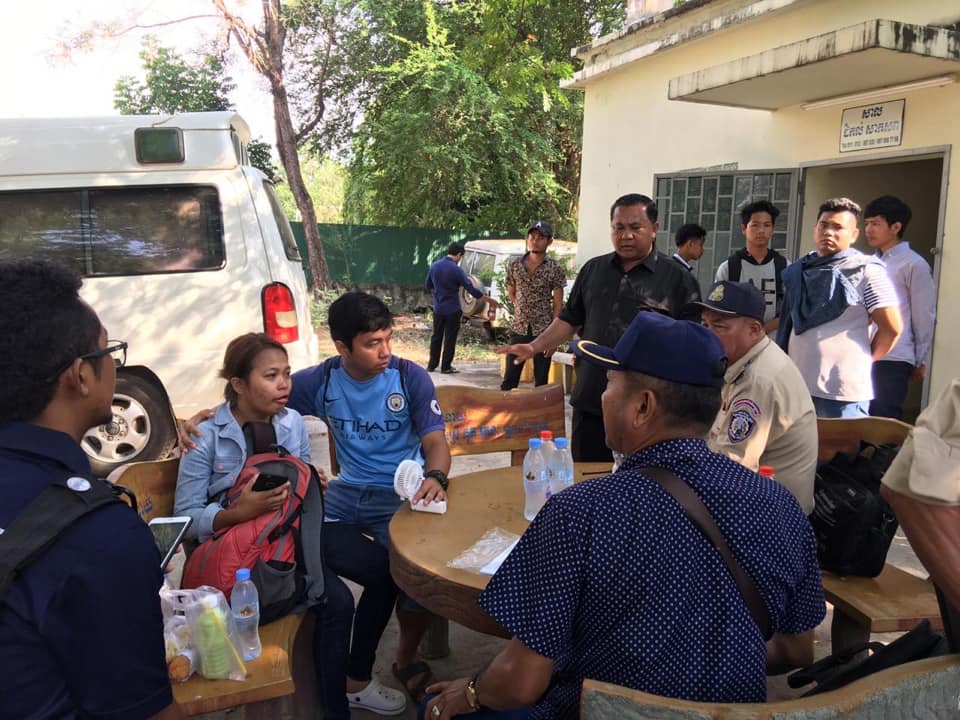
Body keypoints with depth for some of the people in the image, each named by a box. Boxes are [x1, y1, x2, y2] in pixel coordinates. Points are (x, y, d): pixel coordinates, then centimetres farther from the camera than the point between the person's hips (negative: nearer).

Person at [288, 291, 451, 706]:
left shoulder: (411, 378, -6)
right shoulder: (321, 380, 0)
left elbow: (435, 442, -9)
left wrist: (435, 477, -32)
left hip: (401, 493, -2)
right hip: (346, 493, 3)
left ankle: (407, 661, 6)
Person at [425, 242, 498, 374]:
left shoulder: (434, 266, 1)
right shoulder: (455, 270, -16)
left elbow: (429, 286, 13)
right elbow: (471, 288, -15)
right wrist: (489, 300, -8)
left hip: (438, 309, 5)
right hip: (452, 309, -5)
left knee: (436, 336, 14)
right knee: (450, 338, 4)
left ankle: (432, 365, 18)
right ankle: (446, 367, 8)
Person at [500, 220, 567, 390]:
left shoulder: (554, 269, -5)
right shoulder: (514, 266, 3)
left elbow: (558, 305, -5)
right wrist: (524, 310, 11)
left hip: (543, 332, -2)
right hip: (518, 329, 2)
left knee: (541, 381, 6)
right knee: (509, 380, 3)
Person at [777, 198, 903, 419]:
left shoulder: (866, 271, -6)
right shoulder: (799, 270, 12)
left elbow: (892, 328, -9)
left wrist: (864, 360, 1)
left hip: (842, 392, -6)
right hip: (797, 384, 6)